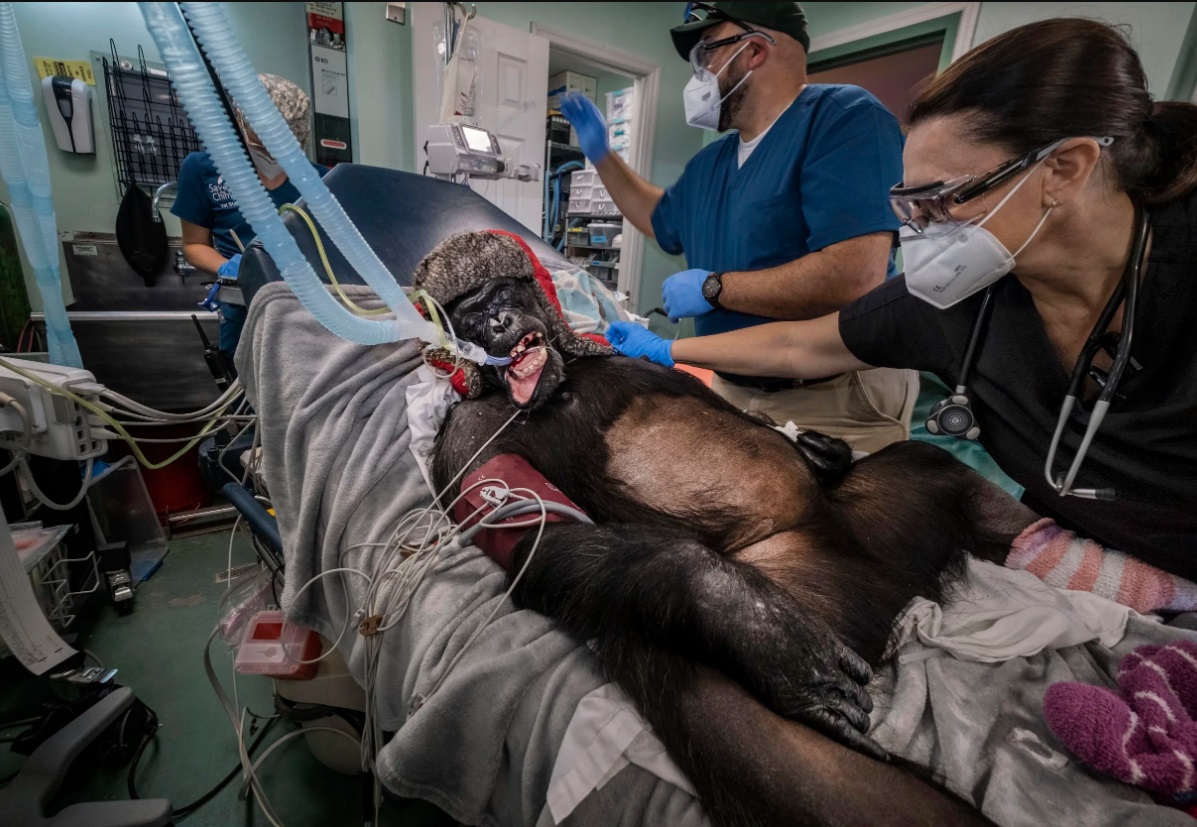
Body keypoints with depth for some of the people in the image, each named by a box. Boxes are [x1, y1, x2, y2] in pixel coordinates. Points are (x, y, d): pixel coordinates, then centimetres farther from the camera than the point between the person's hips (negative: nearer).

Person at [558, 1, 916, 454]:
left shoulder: (844, 117, -16)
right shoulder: (709, 163, 9)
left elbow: (855, 278, -29)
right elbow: (663, 220, 30)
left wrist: (713, 288, -19)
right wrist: (601, 155, 23)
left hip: (835, 403, -7)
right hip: (731, 391, 8)